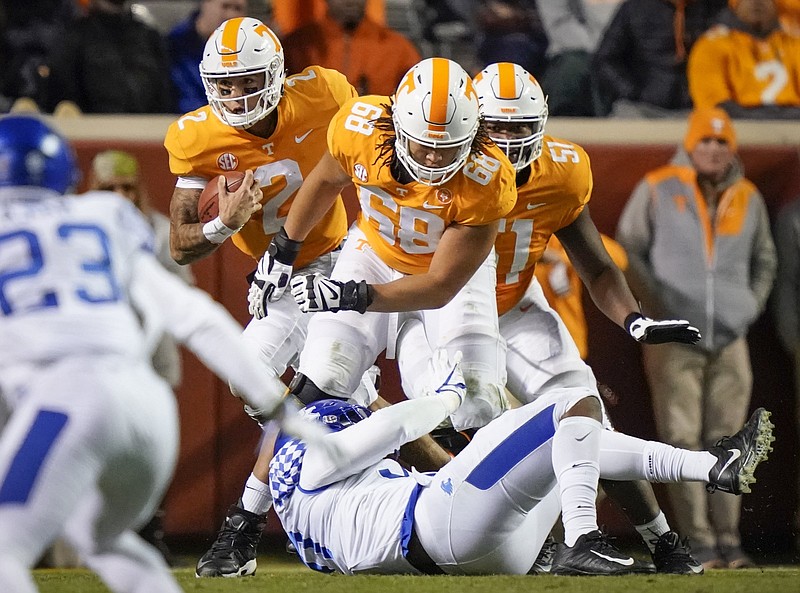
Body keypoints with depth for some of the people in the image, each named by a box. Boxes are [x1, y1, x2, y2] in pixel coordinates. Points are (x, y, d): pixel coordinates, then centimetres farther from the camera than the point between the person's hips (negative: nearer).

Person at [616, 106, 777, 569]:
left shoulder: (749, 198, 10)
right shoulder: (657, 190, 0)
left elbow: (765, 260, 23)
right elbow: (628, 251, 4)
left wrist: (751, 306, 10)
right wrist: (656, 305, -4)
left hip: (731, 340, 3)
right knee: (683, 440, -7)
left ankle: (728, 537, 6)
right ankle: (699, 541, -6)